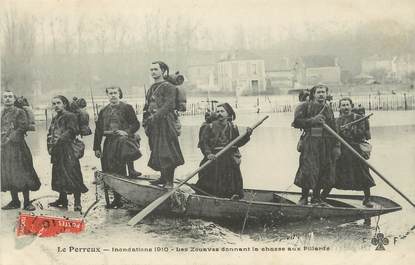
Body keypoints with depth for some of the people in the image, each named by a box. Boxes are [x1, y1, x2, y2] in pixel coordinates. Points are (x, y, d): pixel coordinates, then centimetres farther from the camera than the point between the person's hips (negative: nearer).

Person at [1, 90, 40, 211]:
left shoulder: (19, 112, 0)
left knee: (22, 174, -6)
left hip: (17, 147, -5)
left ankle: (27, 202, -1)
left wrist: (10, 138, -14)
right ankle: (15, 201, 17)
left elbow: (23, 127, -11)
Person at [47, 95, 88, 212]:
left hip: (68, 151, -8)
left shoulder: (70, 116, -5)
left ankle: (77, 202, -9)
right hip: (57, 151, 9)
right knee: (59, 175, 12)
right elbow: (50, 133, 20)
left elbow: (71, 131, -16)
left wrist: (59, 139, -20)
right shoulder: (55, 119, 20)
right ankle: (62, 200, 22)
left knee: (72, 174, -11)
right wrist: (50, 144, 3)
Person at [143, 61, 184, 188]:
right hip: (154, 126, 8)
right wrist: (146, 122, 10)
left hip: (166, 124, -8)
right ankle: (163, 177, 21)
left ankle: (169, 181, -5)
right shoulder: (151, 88, 19)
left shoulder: (169, 87, -6)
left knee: (168, 152, -8)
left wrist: (156, 116, -24)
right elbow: (147, 107, 20)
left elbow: (168, 105, -17)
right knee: (157, 152, 10)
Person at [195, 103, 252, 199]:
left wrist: (247, 135, 2)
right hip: (215, 158, -2)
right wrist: (208, 153, -20)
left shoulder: (233, 127, 10)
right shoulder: (210, 126, 0)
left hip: (230, 159, 3)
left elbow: (238, 143, 14)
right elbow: (202, 142, -5)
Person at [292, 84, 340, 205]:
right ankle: (304, 197, 7)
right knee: (308, 171, -7)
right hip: (310, 144, -4)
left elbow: (334, 129, 16)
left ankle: (316, 197, 19)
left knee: (323, 171, 6)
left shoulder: (328, 109, 15)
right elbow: (296, 122, -8)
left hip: (326, 144, 5)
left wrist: (336, 146, 9)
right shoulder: (306, 106, 1)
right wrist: (312, 120, -17)